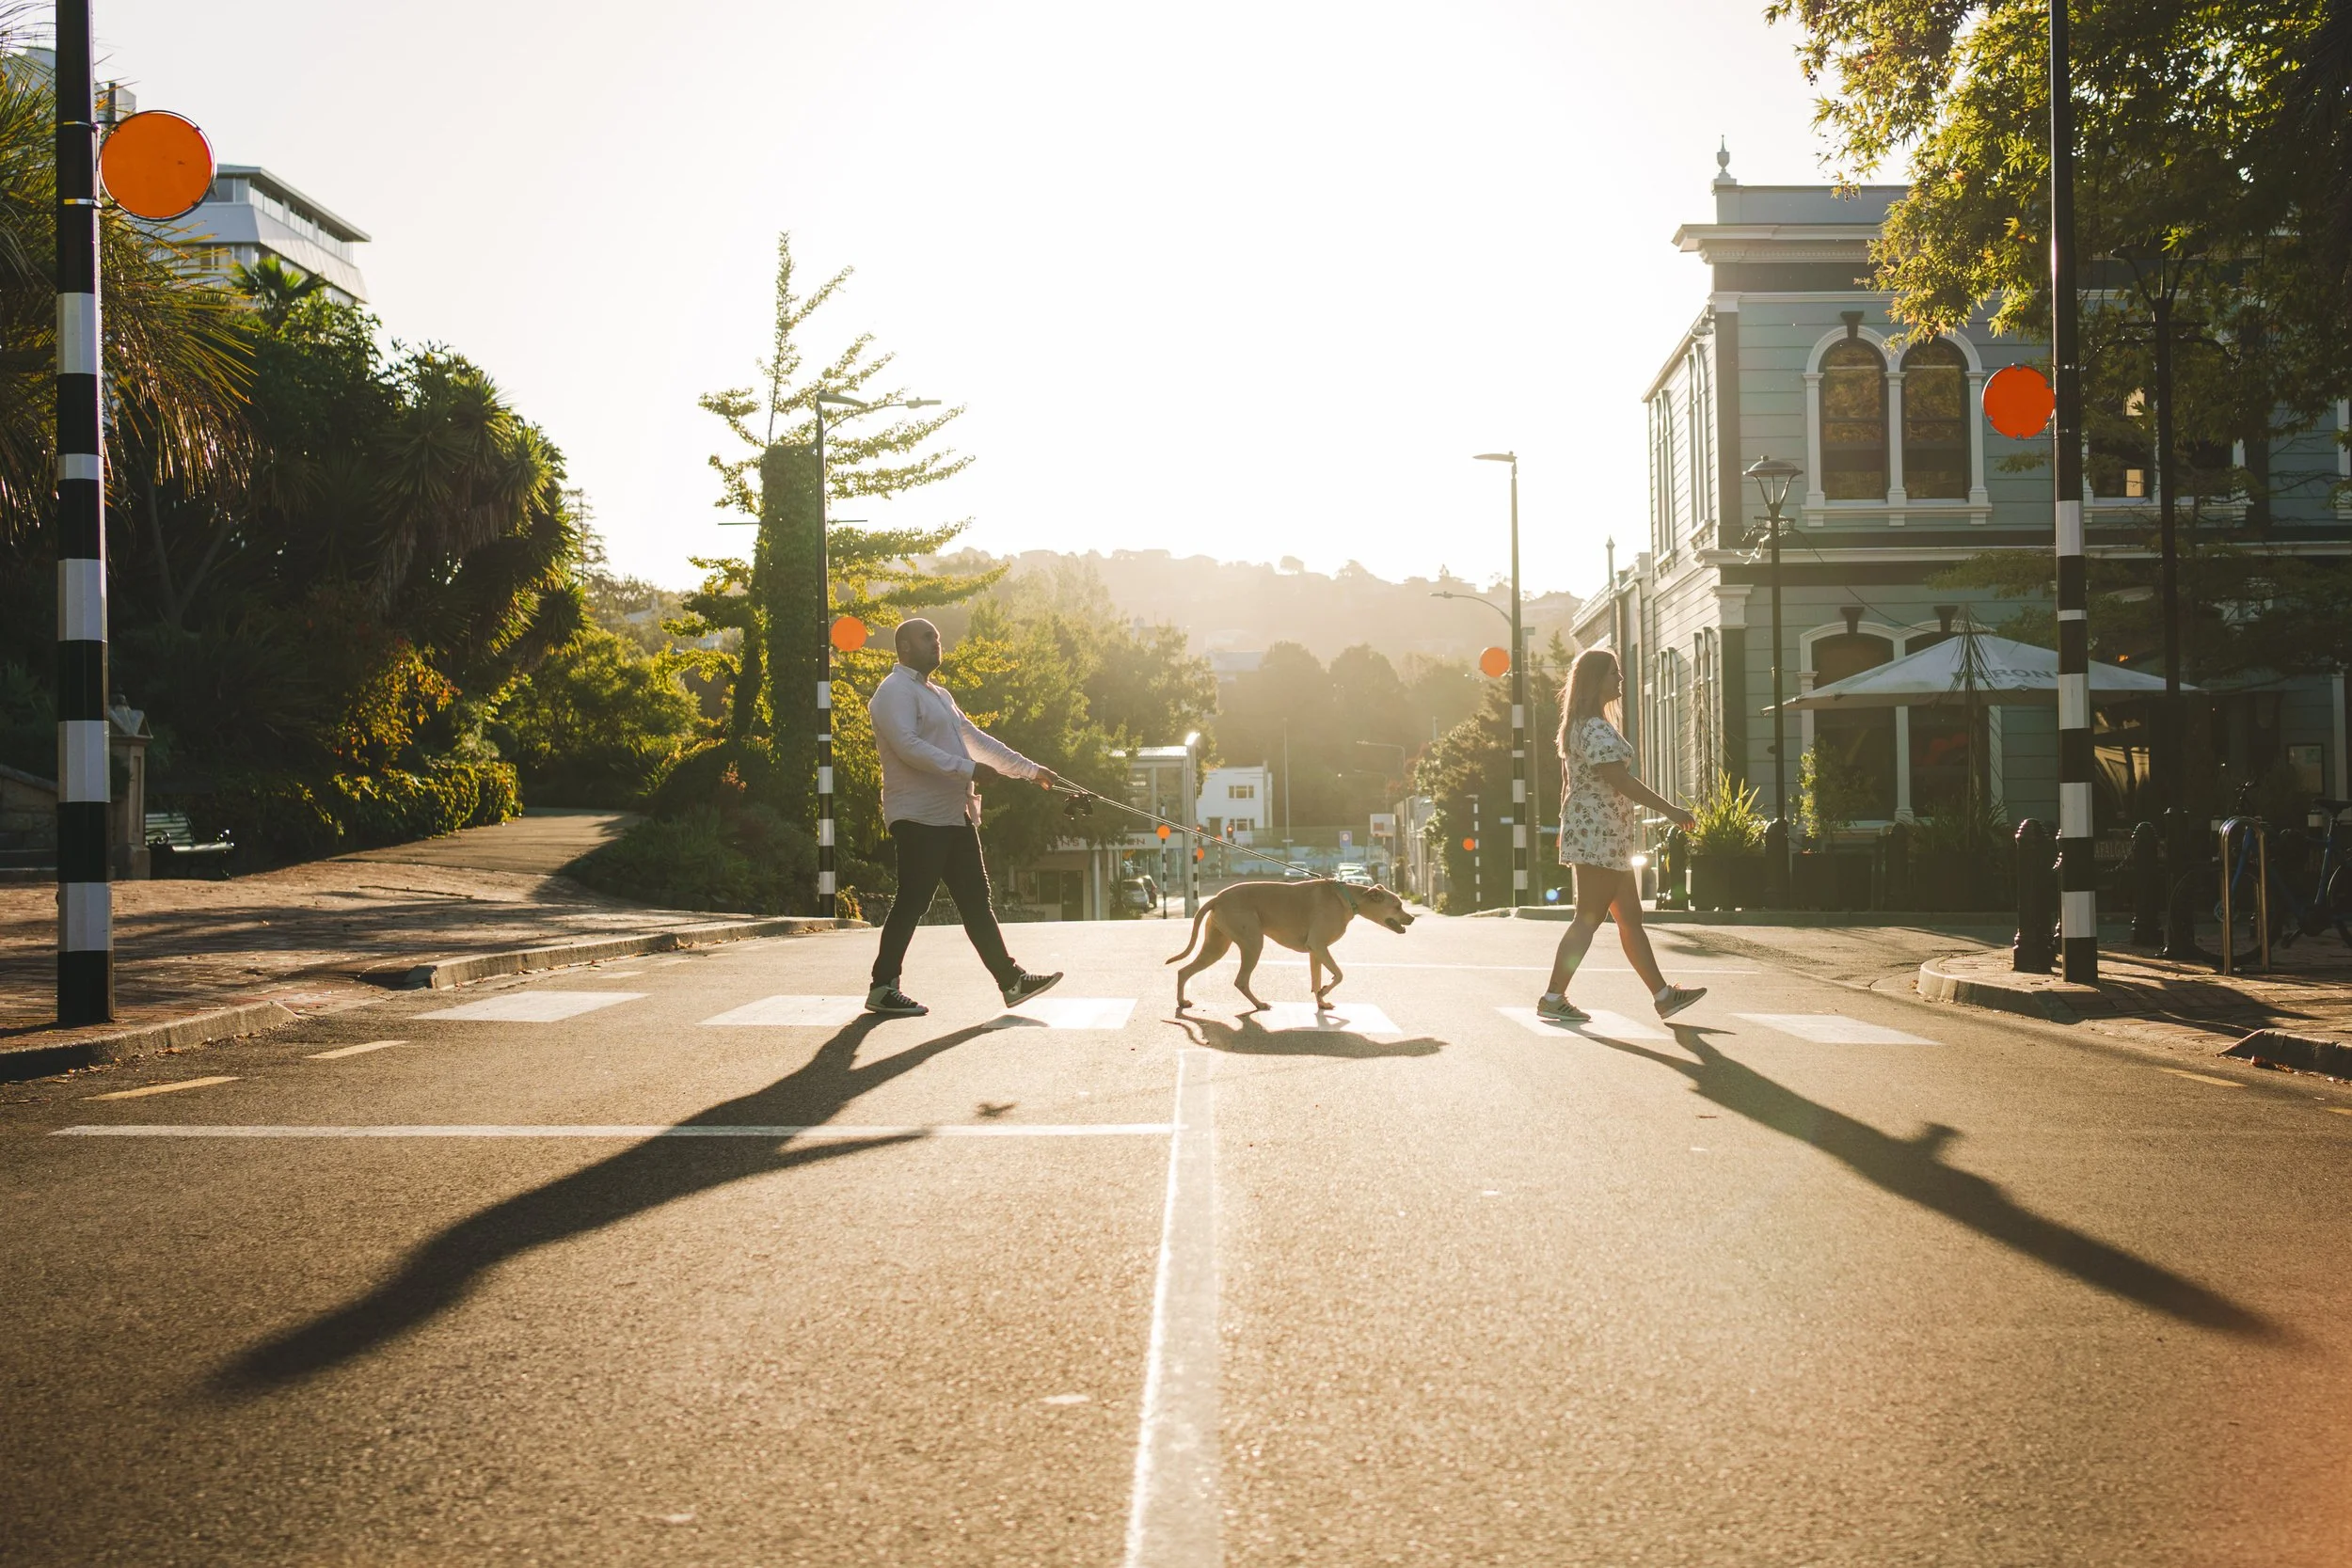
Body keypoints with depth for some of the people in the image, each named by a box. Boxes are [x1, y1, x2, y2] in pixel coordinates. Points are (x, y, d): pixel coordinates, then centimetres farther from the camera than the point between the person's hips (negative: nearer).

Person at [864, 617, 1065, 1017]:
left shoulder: (938, 694, 22)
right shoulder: (895, 691, -9)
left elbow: (977, 739, 25)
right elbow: (908, 746, -23)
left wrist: (1031, 769, 23)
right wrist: (970, 769, -25)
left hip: (955, 816, 9)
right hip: (920, 816, -9)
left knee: (976, 901, 7)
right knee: (912, 902, -6)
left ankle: (1011, 980, 7)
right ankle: (883, 988, 1)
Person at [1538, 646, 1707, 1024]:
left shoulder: (1580, 724, 16)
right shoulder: (1595, 729, -17)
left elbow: (1567, 775, 21)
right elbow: (1620, 780, -22)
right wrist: (1670, 810, -18)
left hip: (1608, 836, 11)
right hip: (1599, 834, -11)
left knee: (1630, 916, 11)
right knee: (1589, 918, -7)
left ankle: (1663, 995, 14)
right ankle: (1553, 998, -4)